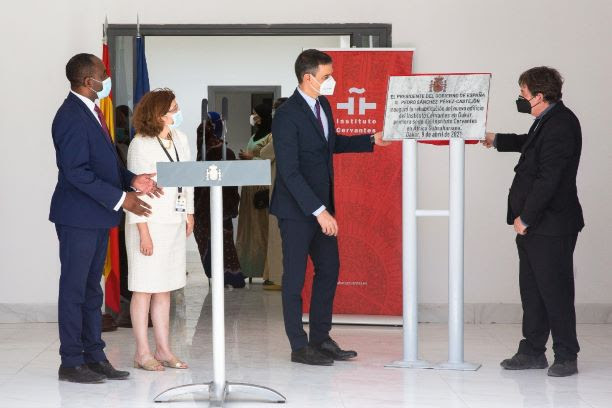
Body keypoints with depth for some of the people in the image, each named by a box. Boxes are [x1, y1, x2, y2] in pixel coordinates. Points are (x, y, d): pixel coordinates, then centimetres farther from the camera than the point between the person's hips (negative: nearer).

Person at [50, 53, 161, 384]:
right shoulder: (71, 117, -17)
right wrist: (120, 198, -21)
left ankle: (94, 357, 18)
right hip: (78, 217, -9)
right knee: (74, 289, -2)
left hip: (97, 216, 10)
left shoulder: (91, 112, 14)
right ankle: (71, 363, 4)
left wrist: (132, 180, 3)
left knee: (91, 290, 13)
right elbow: (76, 171, -22)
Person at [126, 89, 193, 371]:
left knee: (164, 289, 11)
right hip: (149, 223, -7)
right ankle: (142, 352, 3)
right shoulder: (140, 145, -12)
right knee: (144, 288, -2)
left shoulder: (180, 140, 10)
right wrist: (144, 232, -18)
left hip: (174, 223, 7)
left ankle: (163, 349, 16)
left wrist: (189, 214, 13)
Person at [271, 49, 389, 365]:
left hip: (321, 205, 9)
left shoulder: (323, 105, 7)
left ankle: (320, 338, 23)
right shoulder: (287, 115, -20)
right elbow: (289, 171, -24)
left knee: (329, 270, 13)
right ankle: (299, 346, 10)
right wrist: (319, 211, -26)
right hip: (296, 209, -9)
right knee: (295, 277, 2)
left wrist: (371, 140, 17)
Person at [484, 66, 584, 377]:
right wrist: (498, 140, 44)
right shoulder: (547, 121, 10)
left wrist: (526, 217, -20)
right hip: (533, 223, 10)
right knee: (531, 289, 14)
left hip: (551, 225, -10)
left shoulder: (561, 125, -20)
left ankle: (566, 356, 6)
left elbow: (548, 178, -24)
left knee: (555, 290, -2)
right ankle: (533, 351, 23)